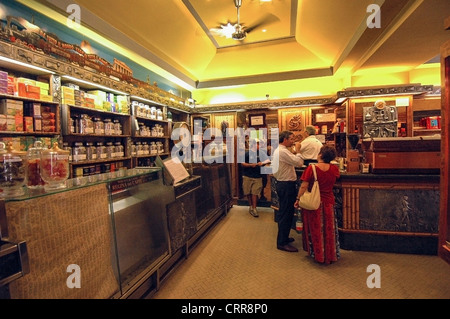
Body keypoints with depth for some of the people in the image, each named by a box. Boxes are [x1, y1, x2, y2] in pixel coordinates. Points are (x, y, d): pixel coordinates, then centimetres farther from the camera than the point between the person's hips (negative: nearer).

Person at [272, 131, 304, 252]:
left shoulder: (278, 150, 15)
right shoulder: (283, 151, -19)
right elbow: (299, 163, -19)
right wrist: (298, 151, -6)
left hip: (282, 184, 11)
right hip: (286, 185, -11)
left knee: (284, 212, 20)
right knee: (286, 214, -4)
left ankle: (283, 237, 34)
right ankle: (282, 243, 6)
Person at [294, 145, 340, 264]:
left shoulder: (311, 168, -17)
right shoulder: (334, 169, -4)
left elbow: (303, 186, -17)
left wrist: (298, 199, -6)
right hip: (328, 202, 4)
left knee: (315, 229, 12)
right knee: (329, 229, 16)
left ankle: (317, 254, 24)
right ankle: (330, 255, 30)